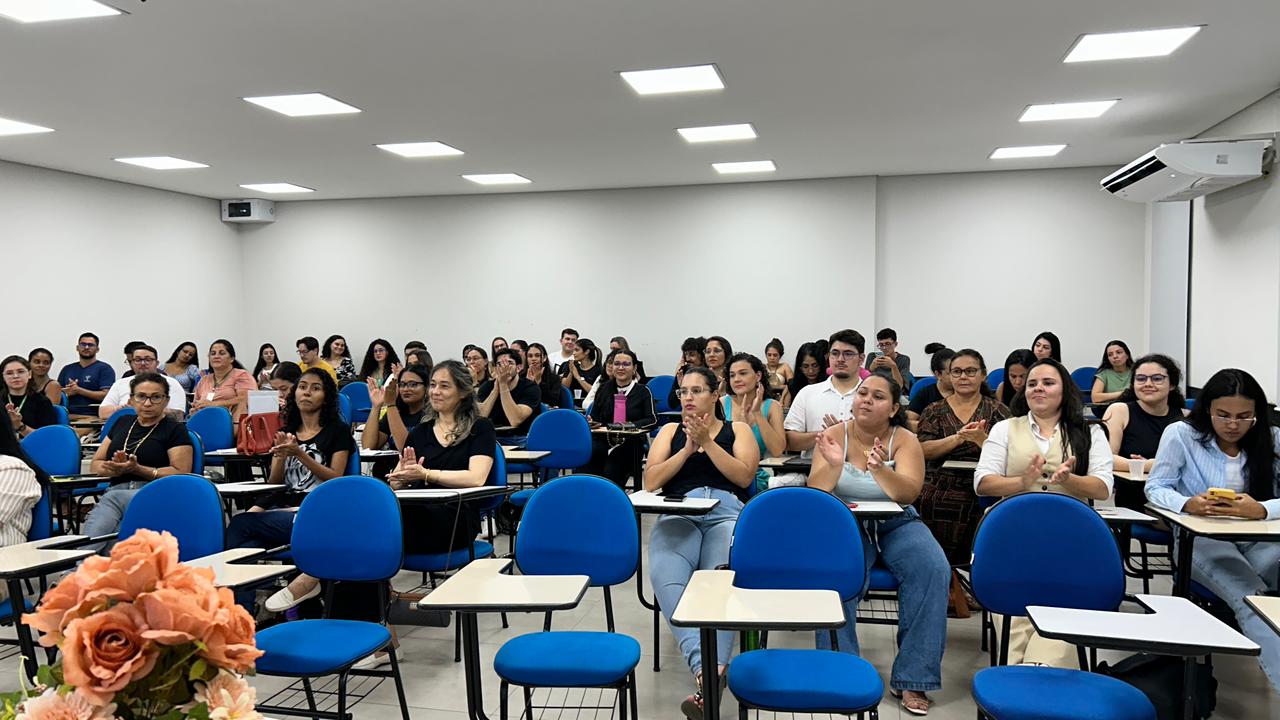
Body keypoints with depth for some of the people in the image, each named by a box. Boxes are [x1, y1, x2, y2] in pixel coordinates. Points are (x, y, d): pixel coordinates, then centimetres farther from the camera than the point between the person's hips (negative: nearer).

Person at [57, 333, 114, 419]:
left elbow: (106, 395, -7)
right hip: (68, 415, 4)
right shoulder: (67, 369, 22)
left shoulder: (104, 368, 4)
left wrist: (79, 390, -7)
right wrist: (67, 392, -2)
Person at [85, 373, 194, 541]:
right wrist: (114, 468, 0)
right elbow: (95, 465, 24)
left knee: (111, 498, -35)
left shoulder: (175, 429, 9)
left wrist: (137, 469, -12)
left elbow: (181, 473, -2)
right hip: (116, 491, 4)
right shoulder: (122, 423, 25)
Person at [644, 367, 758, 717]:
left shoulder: (737, 429, 24)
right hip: (678, 513, 1)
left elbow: (744, 477, 7)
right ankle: (708, 669, -51)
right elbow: (650, 482, 15)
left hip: (728, 510, 0)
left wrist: (707, 443, 0)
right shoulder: (670, 431, 28)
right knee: (665, 579, -37)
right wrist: (688, 449, 5)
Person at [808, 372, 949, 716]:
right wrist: (833, 465, -32)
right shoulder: (835, 435, -3)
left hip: (896, 523, 1)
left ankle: (912, 678, -16)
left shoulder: (905, 440, -3)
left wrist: (880, 470, -37)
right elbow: (816, 490, -11)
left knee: (933, 570, -26)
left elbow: (907, 494, -17)